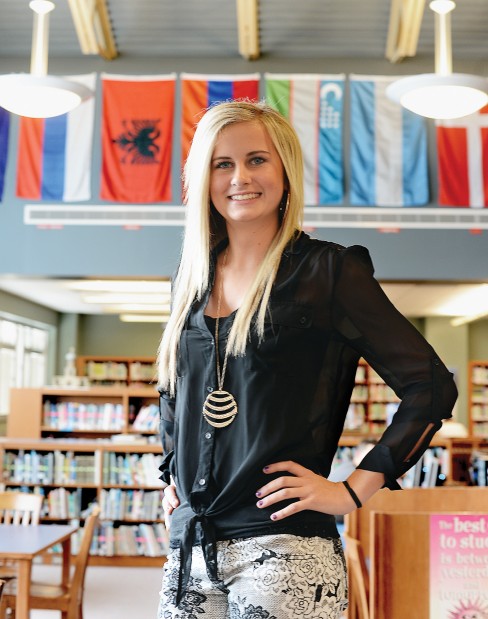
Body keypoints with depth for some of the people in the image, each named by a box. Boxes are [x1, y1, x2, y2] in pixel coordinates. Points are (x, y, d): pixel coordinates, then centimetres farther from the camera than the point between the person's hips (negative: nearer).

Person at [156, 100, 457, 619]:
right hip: (189, 550, 5)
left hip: (282, 547, -5)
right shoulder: (193, 279, 10)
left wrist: (353, 491, -9)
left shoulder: (326, 272, -5)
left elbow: (431, 387, -8)